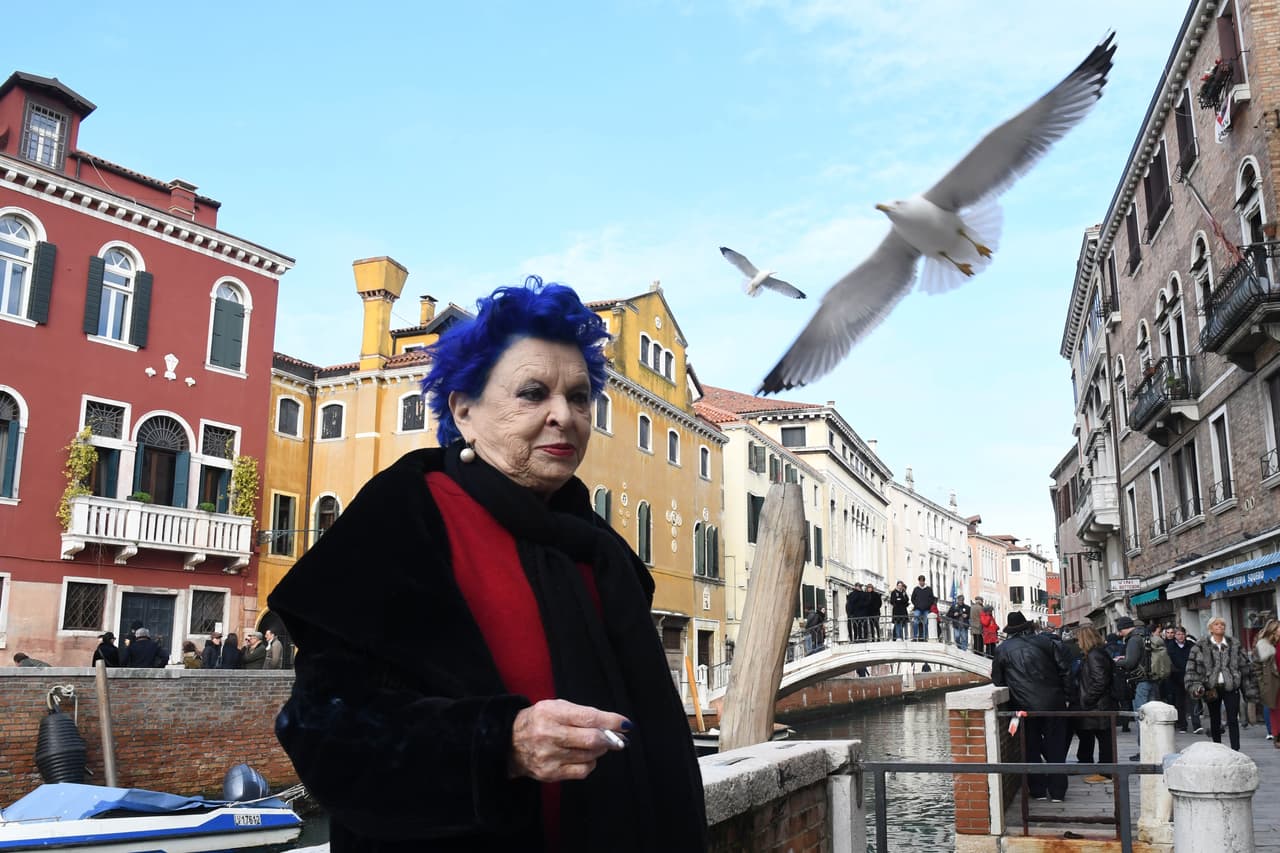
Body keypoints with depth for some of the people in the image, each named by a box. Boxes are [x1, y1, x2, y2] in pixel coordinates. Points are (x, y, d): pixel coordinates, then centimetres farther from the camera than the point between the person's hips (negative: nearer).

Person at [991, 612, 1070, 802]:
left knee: (1032, 749, 12)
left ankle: (1038, 790, 15)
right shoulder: (1045, 641, 4)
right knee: (1056, 747, 10)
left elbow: (997, 681, 6)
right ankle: (1057, 791, 12)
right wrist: (1065, 696, 7)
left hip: (1025, 706, -1)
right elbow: (1064, 670, 2)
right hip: (1053, 703, 1)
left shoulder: (1002, 649, 1)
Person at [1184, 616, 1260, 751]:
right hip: (1212, 688, 0)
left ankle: (1235, 750, -2)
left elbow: (1245, 666, 8)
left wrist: (1250, 689, 6)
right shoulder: (1201, 647, -1)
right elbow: (1193, 667, -6)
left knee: (1233, 720, -4)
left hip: (1231, 687, 0)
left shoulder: (1235, 645, 5)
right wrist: (1196, 686, -19)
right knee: (1215, 721, 11)